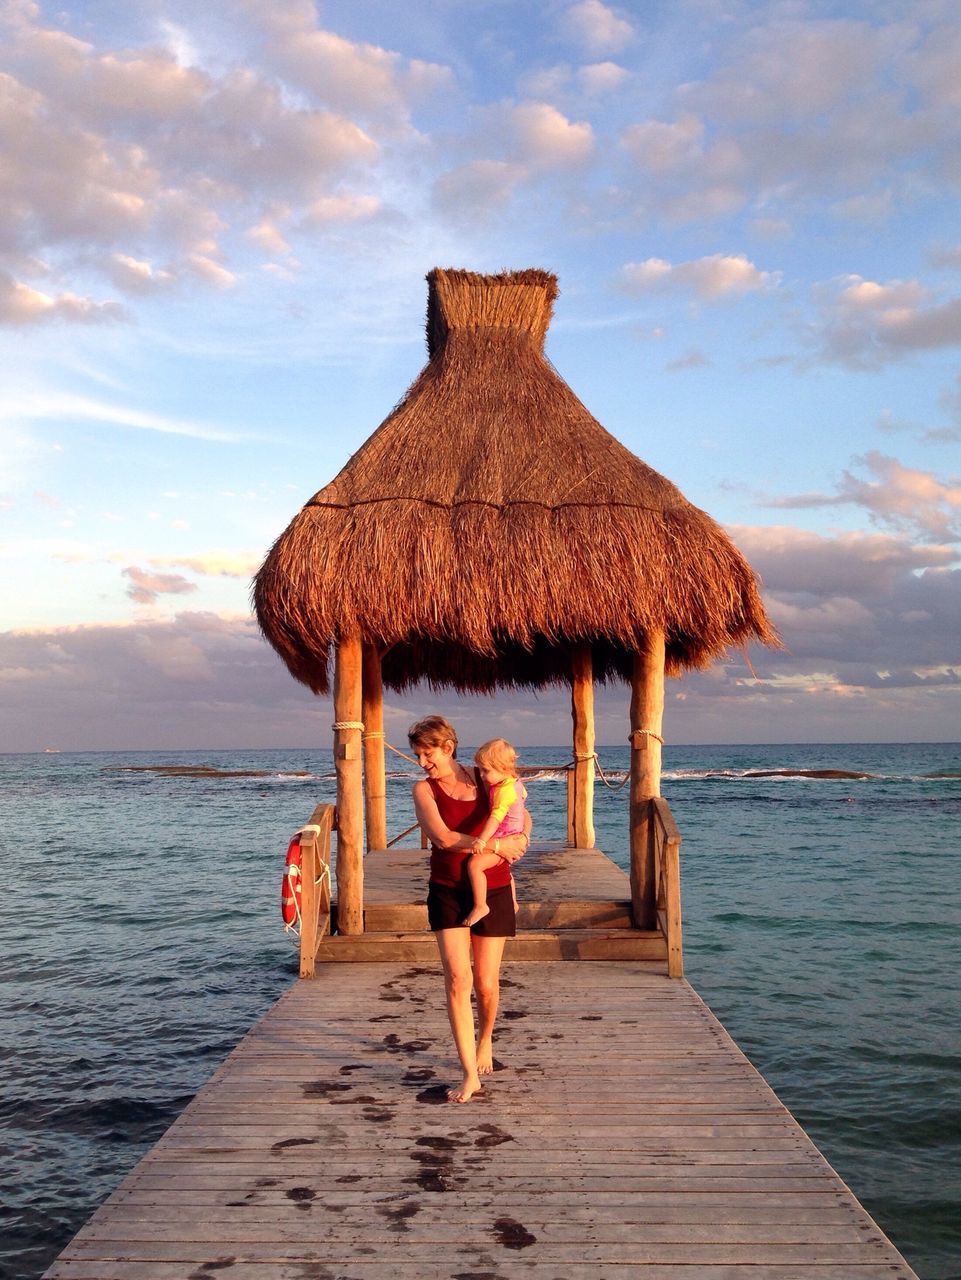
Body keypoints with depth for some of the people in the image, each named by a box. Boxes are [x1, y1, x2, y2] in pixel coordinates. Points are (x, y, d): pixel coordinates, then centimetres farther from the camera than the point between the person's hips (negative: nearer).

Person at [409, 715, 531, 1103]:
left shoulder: (484, 780, 4)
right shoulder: (424, 789, -2)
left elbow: (522, 816, 18)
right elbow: (443, 837, -17)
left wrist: (520, 839, -2)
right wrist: (495, 844, -17)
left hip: (492, 890, 1)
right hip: (447, 892, -1)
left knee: (486, 983, 6)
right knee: (457, 977, -12)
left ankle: (485, 1041, 37)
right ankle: (470, 1075, -6)